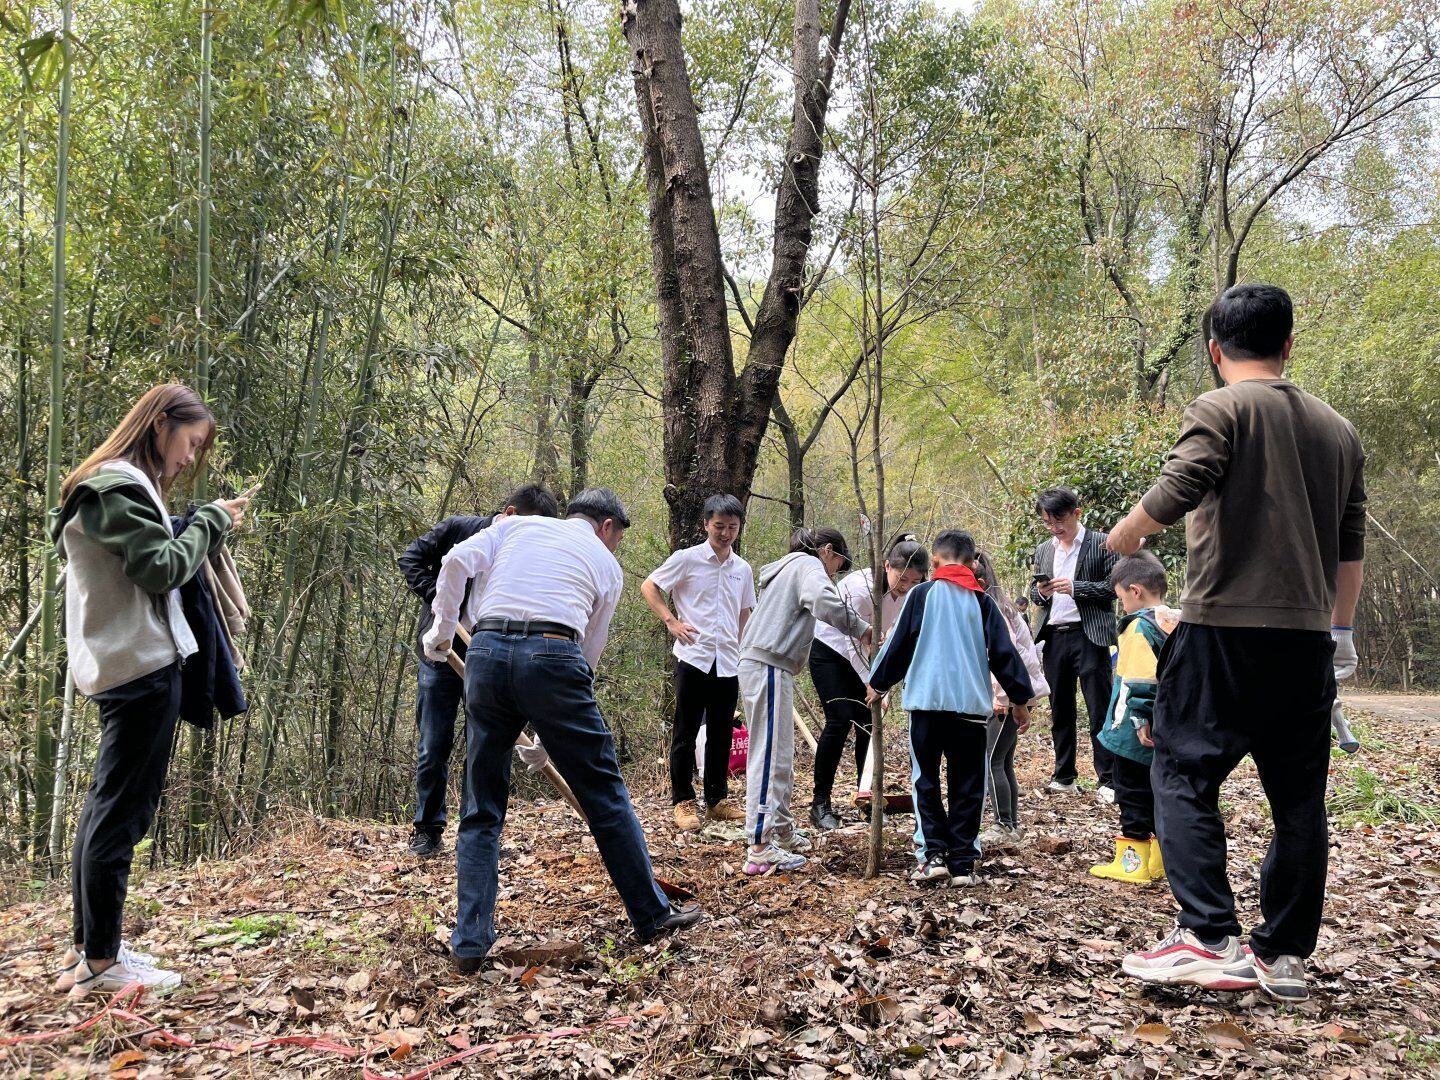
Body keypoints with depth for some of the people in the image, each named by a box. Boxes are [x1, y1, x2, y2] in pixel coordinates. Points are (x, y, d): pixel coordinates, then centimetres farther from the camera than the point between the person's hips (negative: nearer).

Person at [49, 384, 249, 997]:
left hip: (118, 666, 11)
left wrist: (204, 529, 8)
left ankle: (87, 948, 23)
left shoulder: (113, 485, 20)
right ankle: (101, 962, 1)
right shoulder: (119, 486, -12)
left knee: (105, 808, 14)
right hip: (143, 664, -11)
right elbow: (161, 568, -19)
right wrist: (213, 522, -7)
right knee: (122, 812, -6)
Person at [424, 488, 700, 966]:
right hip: (553, 656, -2)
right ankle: (652, 915, 21)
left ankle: (469, 944, 11)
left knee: (482, 809, 13)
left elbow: (456, 562, 6)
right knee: (605, 792, 11)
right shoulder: (606, 563, 20)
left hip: (486, 652, 3)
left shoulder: (516, 524, 24)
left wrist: (442, 629, 17)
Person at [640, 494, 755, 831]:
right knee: (686, 732, 2)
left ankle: (717, 800, 22)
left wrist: (744, 655, 17)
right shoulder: (687, 559, -4)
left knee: (721, 735, 11)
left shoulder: (743, 569, 11)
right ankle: (683, 801, 10)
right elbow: (649, 587, 1)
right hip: (693, 658, -4)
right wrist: (671, 621, -8)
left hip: (728, 663, 4)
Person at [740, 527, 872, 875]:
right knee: (770, 755, -12)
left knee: (780, 754, 18)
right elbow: (824, 601, -24)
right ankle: (759, 849, -13)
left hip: (759, 665, 10)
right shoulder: (809, 565, -3)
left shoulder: (789, 568, 28)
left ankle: (783, 831, 28)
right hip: (769, 667, -10)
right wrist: (861, 628, -15)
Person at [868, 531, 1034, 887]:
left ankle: (933, 855, -2)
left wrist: (878, 682, 18)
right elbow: (1003, 653, 8)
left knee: (926, 780, 8)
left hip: (927, 701, -2)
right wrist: (1020, 698, 18)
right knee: (967, 785, 9)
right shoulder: (983, 601, 7)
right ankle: (963, 863, 7)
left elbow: (899, 644, 3)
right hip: (971, 704, 2)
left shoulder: (922, 594, 0)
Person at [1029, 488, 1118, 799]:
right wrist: (1040, 593, -4)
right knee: (1060, 710, 11)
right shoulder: (1043, 551, 15)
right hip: (1054, 637, 6)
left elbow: (1115, 586, -6)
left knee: (1099, 709, -4)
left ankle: (1108, 780, 1)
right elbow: (1035, 595, 19)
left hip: (1089, 636, -5)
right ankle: (1064, 776, 19)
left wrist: (1076, 587, -17)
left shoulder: (1101, 543, -2)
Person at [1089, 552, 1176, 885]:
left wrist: (1140, 719, -21)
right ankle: (1162, 859, 24)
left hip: (1136, 735, -8)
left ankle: (1133, 863, 6)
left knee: (1134, 795, 1)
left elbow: (1139, 682, -25)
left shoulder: (1140, 627, -16)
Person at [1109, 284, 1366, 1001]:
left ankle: (1210, 937, -8)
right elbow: (1351, 545, 18)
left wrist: (1121, 537, -2)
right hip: (1308, 638, 6)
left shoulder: (1221, 409, -4)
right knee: (1298, 795, 10)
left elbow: (1175, 492, -20)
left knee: (1184, 775, 0)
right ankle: (1284, 954, 16)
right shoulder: (1338, 429, 16)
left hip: (1225, 627, -6)